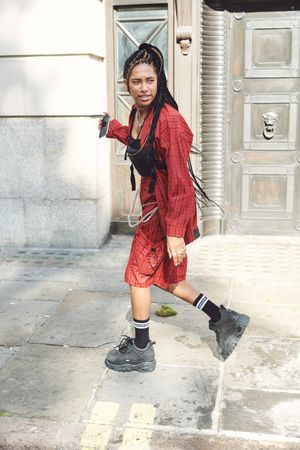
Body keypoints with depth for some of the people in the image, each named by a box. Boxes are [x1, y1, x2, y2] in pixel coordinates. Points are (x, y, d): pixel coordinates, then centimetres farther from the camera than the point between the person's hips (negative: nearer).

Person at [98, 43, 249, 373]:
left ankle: (140, 352, 23)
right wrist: (113, 129, 29)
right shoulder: (138, 112, 4)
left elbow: (178, 179, -24)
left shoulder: (168, 120, -22)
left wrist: (174, 232, -25)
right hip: (153, 202, 9)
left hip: (166, 207, -9)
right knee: (166, 278, 17)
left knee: (138, 275, 4)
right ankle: (224, 320, 29)